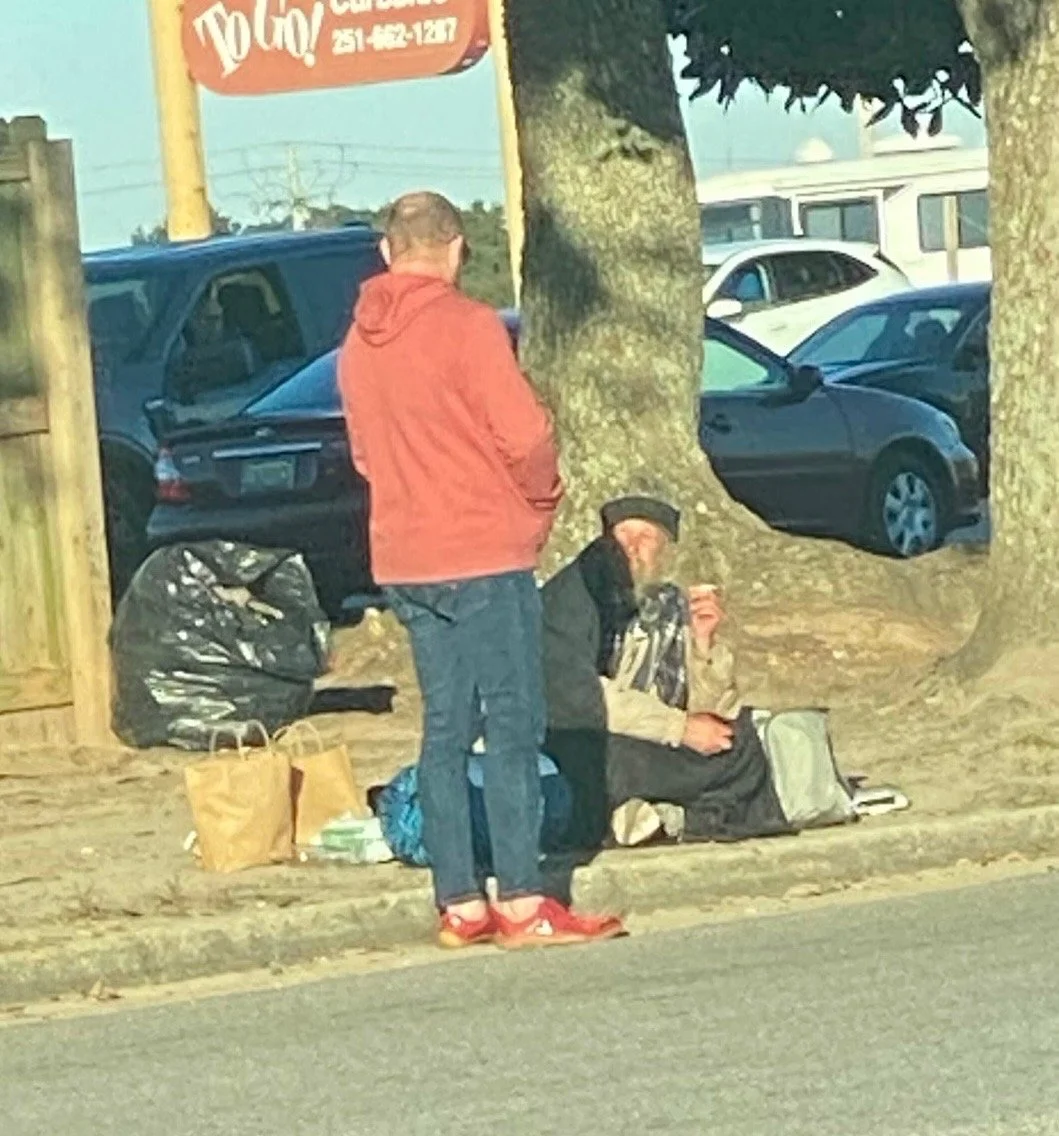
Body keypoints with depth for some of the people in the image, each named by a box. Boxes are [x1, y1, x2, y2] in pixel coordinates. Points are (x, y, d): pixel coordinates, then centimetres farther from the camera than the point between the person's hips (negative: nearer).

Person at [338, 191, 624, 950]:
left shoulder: (359, 344, 11)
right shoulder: (465, 325, -11)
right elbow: (523, 433, -14)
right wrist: (542, 496, 4)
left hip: (405, 561, 7)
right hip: (484, 553, -7)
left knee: (447, 727, 10)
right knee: (514, 725, -5)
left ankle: (459, 903, 9)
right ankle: (522, 903, -8)